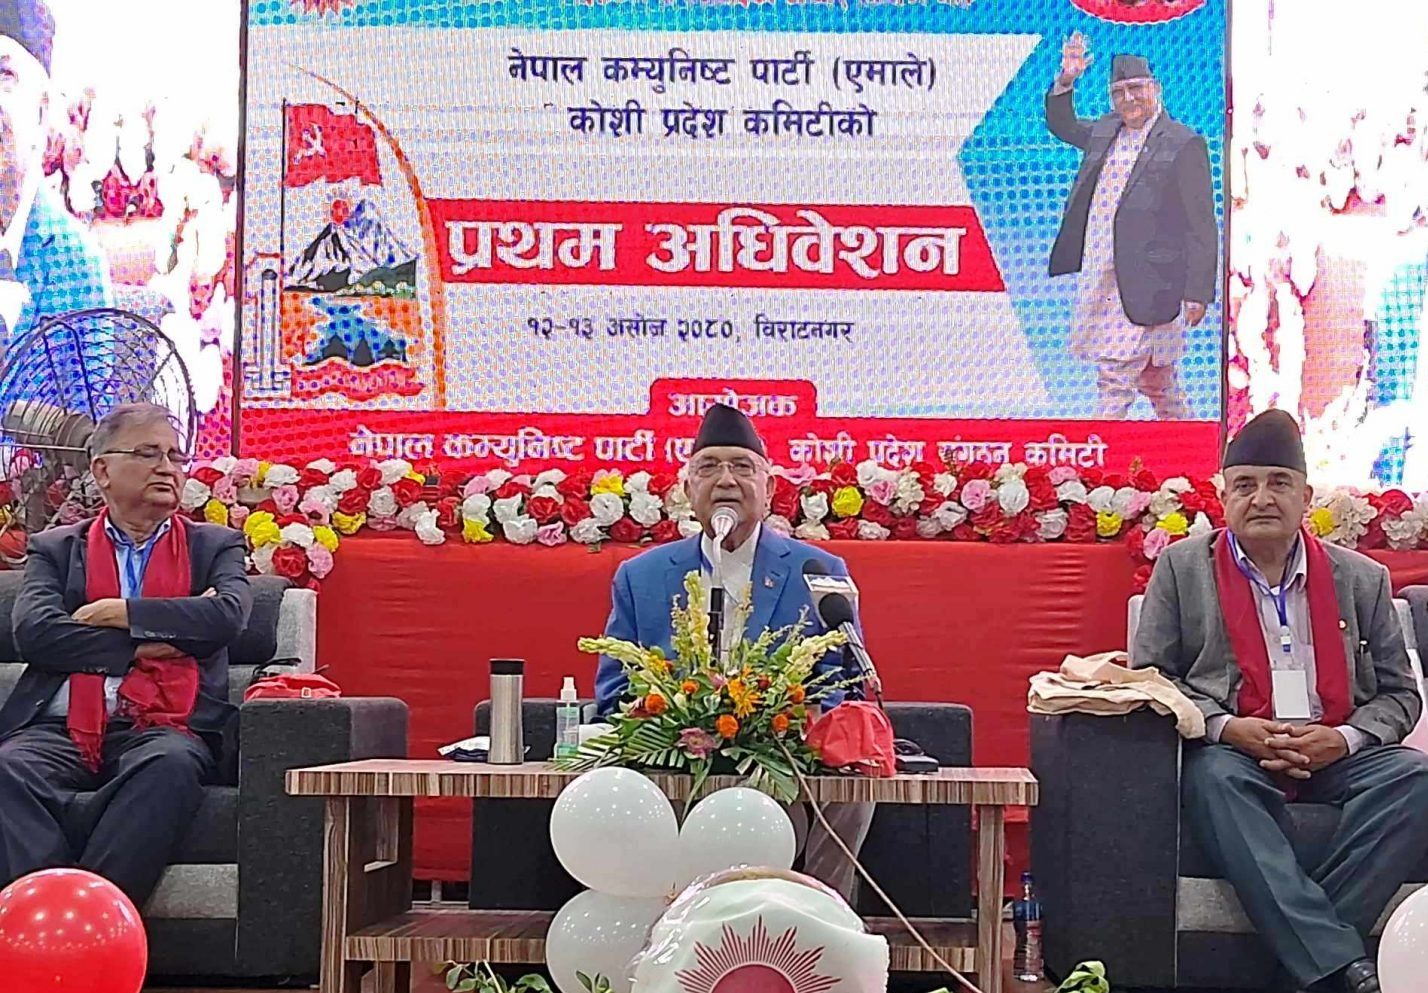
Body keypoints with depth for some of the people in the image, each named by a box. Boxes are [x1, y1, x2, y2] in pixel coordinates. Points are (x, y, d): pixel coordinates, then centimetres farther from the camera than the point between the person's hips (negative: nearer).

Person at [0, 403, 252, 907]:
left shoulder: (215, 546, 21)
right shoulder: (56, 548, 21)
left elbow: (227, 615, -1)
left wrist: (119, 613, -1)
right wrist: (144, 644, -4)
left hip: (160, 728, -1)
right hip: (61, 728, 1)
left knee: (170, 765, -37)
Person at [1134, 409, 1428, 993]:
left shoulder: (1361, 579, 13)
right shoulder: (1182, 567, 9)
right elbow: (1148, 676, 5)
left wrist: (1345, 738, -10)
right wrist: (1226, 728, -12)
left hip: (1337, 753, 2)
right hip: (1232, 751, -2)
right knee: (1214, 778, -36)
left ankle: (1311, 946, -30)